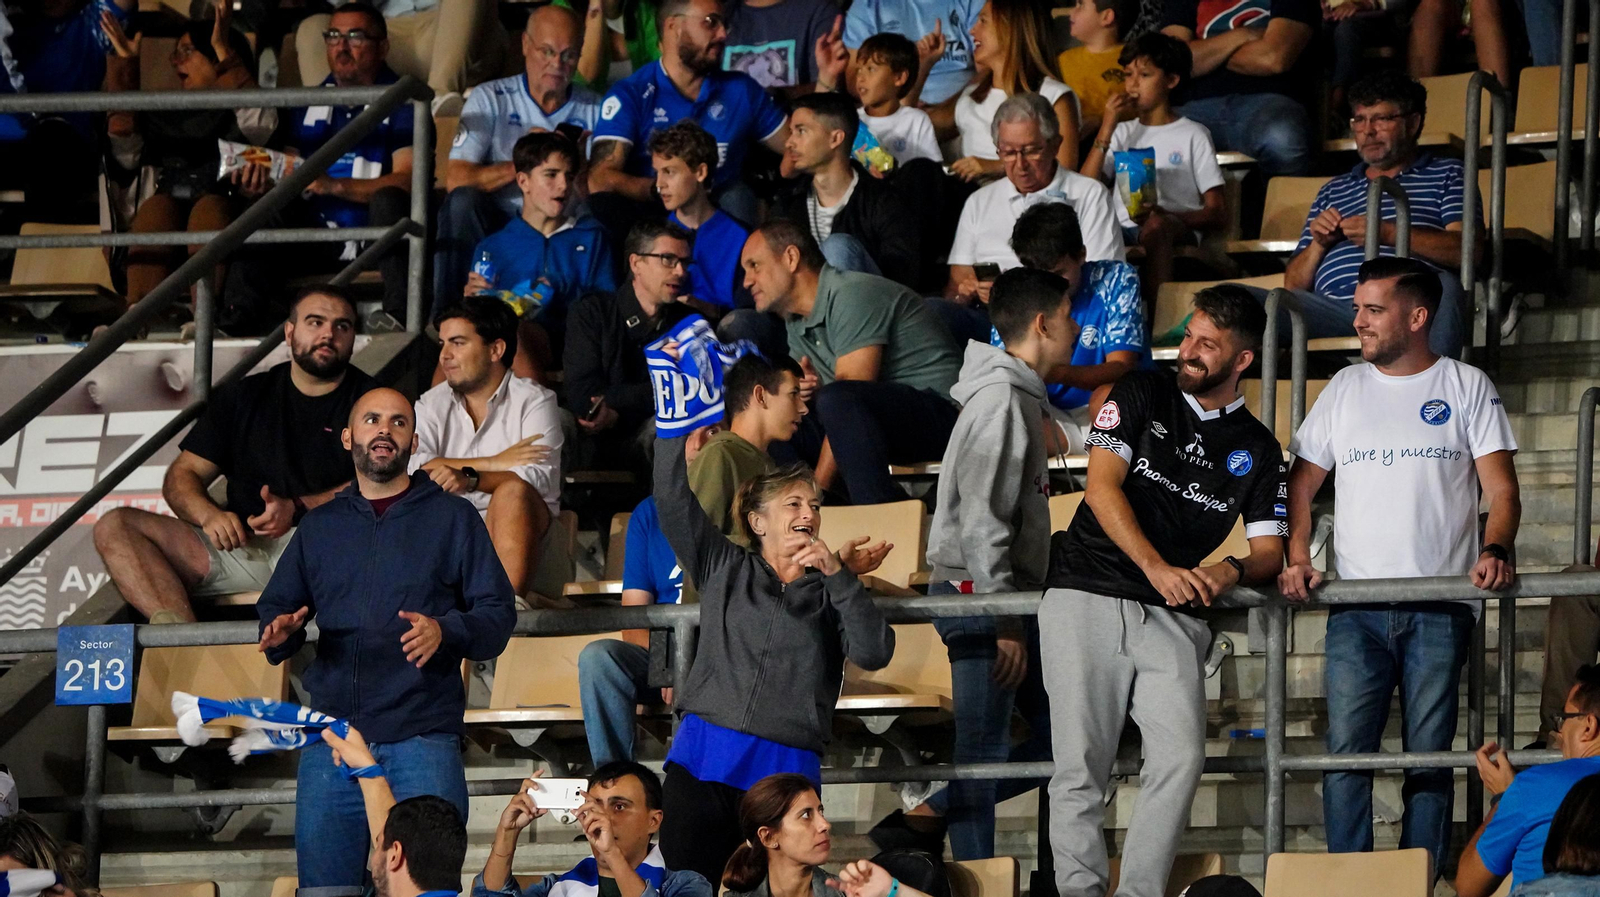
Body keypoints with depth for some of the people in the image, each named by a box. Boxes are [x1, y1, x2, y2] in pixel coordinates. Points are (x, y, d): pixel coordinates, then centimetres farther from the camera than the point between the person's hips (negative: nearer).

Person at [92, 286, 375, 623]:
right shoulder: (243, 397, 23)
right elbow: (181, 477, 18)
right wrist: (209, 515, -6)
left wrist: (296, 509, -17)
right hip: (241, 547, 4)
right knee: (113, 527, -14)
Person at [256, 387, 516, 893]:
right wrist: (280, 632, -3)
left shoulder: (452, 518, 11)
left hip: (422, 736, -3)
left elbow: (497, 614, 6)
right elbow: (275, 607, 22)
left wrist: (445, 631, -15)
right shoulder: (320, 527, 22)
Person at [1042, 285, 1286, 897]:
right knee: (1080, 767, -9)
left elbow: (1269, 549, 11)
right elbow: (1102, 488, -3)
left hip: (1170, 616, 2)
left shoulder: (1256, 449, 15)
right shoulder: (1142, 396, 9)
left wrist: (1233, 571, -15)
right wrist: (1158, 568, -17)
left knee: (1182, 755, -18)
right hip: (1087, 594, -2)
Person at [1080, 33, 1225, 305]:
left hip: (1177, 228, -3)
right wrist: (1107, 127, 6)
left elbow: (1217, 214, 4)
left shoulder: (1192, 135, 13)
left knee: (1156, 226, -41)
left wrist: (1164, 214, -15)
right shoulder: (1123, 133, 26)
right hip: (1122, 230, 3)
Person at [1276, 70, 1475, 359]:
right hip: (1335, 309, 3)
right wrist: (1318, 244, 7)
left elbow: (1467, 251, 3)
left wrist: (1388, 234, -6)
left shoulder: (1447, 175, 23)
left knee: (1443, 287, -41)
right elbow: (1294, 284, 28)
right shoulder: (1333, 191, 34)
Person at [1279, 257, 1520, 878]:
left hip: (1441, 609, -2)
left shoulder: (1467, 387, 6)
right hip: (1356, 606, 2)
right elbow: (1303, 479, 16)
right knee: (1346, 753, -7)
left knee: (1429, 757, 0)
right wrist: (1296, 558, 0)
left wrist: (1495, 551, -18)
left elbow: (1501, 488, 1)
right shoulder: (1346, 388, 14)